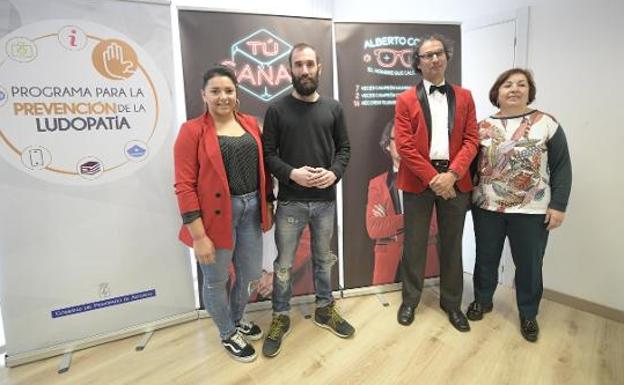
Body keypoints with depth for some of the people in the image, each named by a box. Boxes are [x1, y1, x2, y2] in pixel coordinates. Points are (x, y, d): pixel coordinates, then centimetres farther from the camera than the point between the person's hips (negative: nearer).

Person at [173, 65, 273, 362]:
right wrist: (199, 236, -16)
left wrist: (267, 203, 13)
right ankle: (227, 333, 39)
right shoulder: (192, 130, -8)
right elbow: (185, 186, -12)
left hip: (251, 209, 6)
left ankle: (237, 318, 48)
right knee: (216, 279, 12)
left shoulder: (250, 123, 8)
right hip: (216, 213, -5)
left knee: (251, 273, 19)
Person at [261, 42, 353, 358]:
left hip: (326, 200, 3)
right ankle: (280, 318, 29)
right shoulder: (277, 110, -2)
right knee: (284, 263, 9)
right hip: (290, 201, -2)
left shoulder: (333, 108, 6)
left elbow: (344, 147, 7)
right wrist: (291, 173, -20)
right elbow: (267, 153, -4)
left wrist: (334, 172, -11)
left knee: (323, 258, 18)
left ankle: (325, 309, 39)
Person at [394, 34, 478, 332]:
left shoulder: (464, 97, 10)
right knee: (414, 244, 8)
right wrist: (433, 177, -14)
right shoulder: (406, 100, 2)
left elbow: (471, 139, 2)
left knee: (452, 244, 13)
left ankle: (451, 302, 31)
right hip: (418, 181, -2)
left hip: (455, 180, 3)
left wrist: (452, 174, -13)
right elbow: (404, 146, -8)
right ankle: (410, 301, 26)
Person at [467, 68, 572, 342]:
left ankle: (528, 315, 33)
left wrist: (558, 206, -8)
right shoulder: (483, 127, 3)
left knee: (529, 265, 11)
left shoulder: (546, 123, -2)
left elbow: (562, 168, -3)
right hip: (487, 208, 2)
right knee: (486, 259, 14)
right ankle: (482, 300, 37)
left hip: (531, 211, -1)